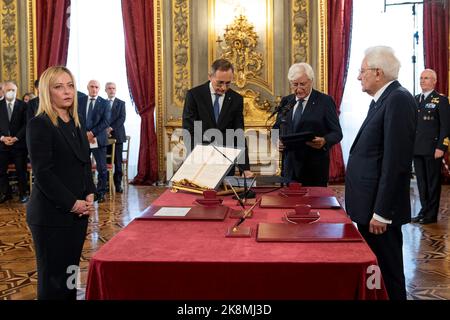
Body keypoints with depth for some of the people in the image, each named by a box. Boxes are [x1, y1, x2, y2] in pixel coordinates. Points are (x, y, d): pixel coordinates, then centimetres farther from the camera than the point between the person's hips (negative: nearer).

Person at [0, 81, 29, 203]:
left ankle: (23, 193, 15)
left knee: (21, 171, 4)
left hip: (19, 143, -2)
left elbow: (26, 124, -3)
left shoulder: (23, 105, 1)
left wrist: (16, 138, -12)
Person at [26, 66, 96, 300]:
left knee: (70, 275, 12)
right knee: (53, 279, 1)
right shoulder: (39, 124, -10)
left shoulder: (75, 125, 13)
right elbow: (43, 173, -15)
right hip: (52, 214, -7)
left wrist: (90, 195, 2)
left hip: (78, 211, 7)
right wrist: (72, 203, -15)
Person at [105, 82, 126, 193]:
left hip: (117, 135, -1)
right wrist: (105, 130, -9)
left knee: (117, 162, -1)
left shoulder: (121, 103, 7)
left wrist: (111, 128, -14)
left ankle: (118, 184, 3)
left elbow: (122, 118, -4)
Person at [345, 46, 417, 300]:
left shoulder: (399, 100, -16)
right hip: (369, 204, 9)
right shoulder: (382, 100, 14)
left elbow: (396, 162, -22)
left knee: (387, 272, 4)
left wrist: (381, 212, -21)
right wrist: (368, 208, 15)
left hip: (380, 209, -9)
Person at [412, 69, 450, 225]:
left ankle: (431, 215, 10)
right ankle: (424, 211, 21)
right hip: (417, 149, 6)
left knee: (433, 182, 2)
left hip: (432, 149, -6)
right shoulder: (415, 99, 15)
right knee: (421, 182, 11)